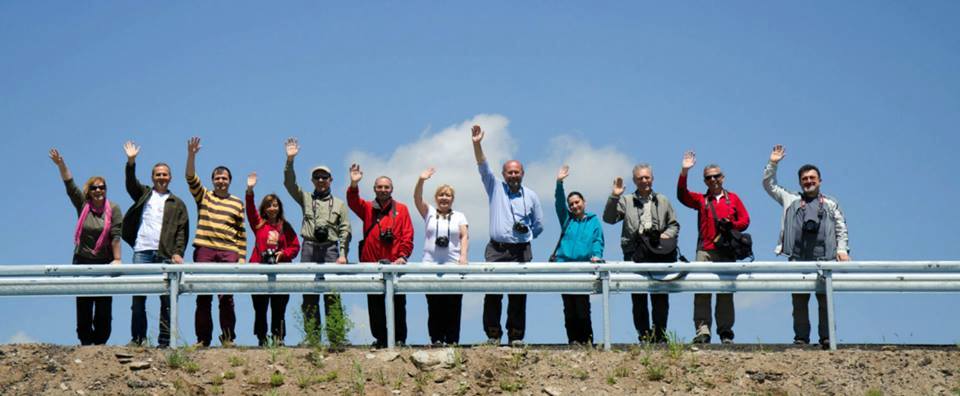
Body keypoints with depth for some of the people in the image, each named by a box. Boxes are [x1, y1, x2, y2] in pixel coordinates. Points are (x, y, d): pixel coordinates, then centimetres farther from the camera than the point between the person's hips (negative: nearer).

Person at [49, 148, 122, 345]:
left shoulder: (113, 209, 0)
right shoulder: (83, 205, 7)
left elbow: (116, 236, -5)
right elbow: (70, 185, -1)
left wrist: (117, 259, -11)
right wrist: (61, 164, -12)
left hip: (105, 263, -2)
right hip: (82, 261, 2)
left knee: (104, 306, -3)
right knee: (83, 306, 0)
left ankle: (100, 342, 1)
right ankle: (85, 342, 3)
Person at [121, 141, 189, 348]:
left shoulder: (177, 204, 16)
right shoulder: (144, 194, 18)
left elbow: (182, 230, 8)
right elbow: (131, 183, 1)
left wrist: (178, 253, -5)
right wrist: (131, 162, -14)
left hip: (166, 254, -1)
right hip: (142, 251, 1)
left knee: (167, 298, -4)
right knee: (138, 296, -2)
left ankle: (165, 340, -2)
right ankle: (138, 338, 3)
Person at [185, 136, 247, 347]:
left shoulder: (237, 203, 14)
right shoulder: (203, 197, 14)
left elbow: (242, 233, 12)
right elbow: (191, 178, -1)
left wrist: (242, 256, 4)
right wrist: (191, 155, -14)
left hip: (228, 253, 0)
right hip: (204, 251, 0)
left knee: (226, 297, -6)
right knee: (203, 297, -1)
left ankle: (228, 337, 1)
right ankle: (203, 339, 2)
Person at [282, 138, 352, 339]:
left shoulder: (339, 204, 16)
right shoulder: (306, 198, 18)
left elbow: (345, 231, 8)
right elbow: (290, 183, 4)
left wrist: (343, 254, -4)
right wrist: (290, 160, -8)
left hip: (330, 249, -1)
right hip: (309, 248, 1)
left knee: (332, 294, -8)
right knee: (309, 294, -2)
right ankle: (311, 336, -2)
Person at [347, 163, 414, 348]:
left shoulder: (401, 209, 9)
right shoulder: (367, 208, 12)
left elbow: (408, 235, 4)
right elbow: (353, 202, -8)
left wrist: (402, 256, -10)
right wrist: (354, 185, -26)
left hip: (394, 264, -2)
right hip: (372, 263, 2)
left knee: (398, 303, -1)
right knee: (375, 304, 4)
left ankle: (400, 338, 4)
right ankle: (380, 338, 10)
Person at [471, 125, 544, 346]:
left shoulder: (531, 197, 11)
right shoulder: (495, 188, 9)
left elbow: (539, 225, 18)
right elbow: (483, 167, -3)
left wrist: (525, 233, 4)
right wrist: (477, 144, -14)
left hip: (521, 251, 1)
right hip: (496, 250, 0)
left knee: (518, 295, -1)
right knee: (492, 293, -8)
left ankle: (516, 336, 4)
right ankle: (493, 334, -4)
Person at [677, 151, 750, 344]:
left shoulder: (732, 198, 16)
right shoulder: (701, 200, 15)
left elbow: (745, 219, 11)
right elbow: (682, 196, -1)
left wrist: (731, 226, -9)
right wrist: (684, 172, -10)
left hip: (727, 251, 1)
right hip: (705, 250, -1)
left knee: (726, 292, 2)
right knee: (702, 290, -13)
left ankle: (726, 332, 6)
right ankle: (702, 330, -17)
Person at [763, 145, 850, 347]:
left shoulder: (831, 204, 21)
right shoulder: (791, 200, 21)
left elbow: (841, 229, 17)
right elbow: (769, 185, 22)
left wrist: (842, 249, 2)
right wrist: (772, 164, 13)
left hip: (824, 257, 0)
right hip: (798, 258, 0)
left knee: (825, 299, -5)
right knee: (799, 300, -2)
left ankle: (826, 337, -2)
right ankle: (801, 337, 0)